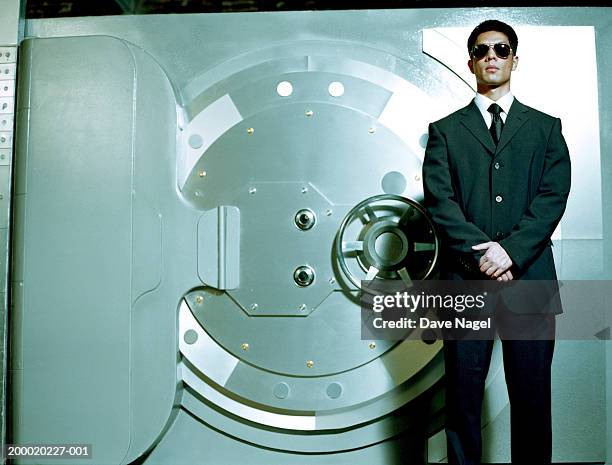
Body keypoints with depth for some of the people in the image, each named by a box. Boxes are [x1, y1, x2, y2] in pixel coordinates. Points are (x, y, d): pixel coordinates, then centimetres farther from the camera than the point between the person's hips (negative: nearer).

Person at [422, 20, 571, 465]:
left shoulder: (546, 127, 14)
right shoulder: (445, 130, 12)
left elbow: (554, 196, 1)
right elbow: (439, 200, -1)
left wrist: (512, 252, -13)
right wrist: (481, 253, -12)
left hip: (529, 277, 1)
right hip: (465, 279, 0)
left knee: (532, 398, 7)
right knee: (463, 398, 5)